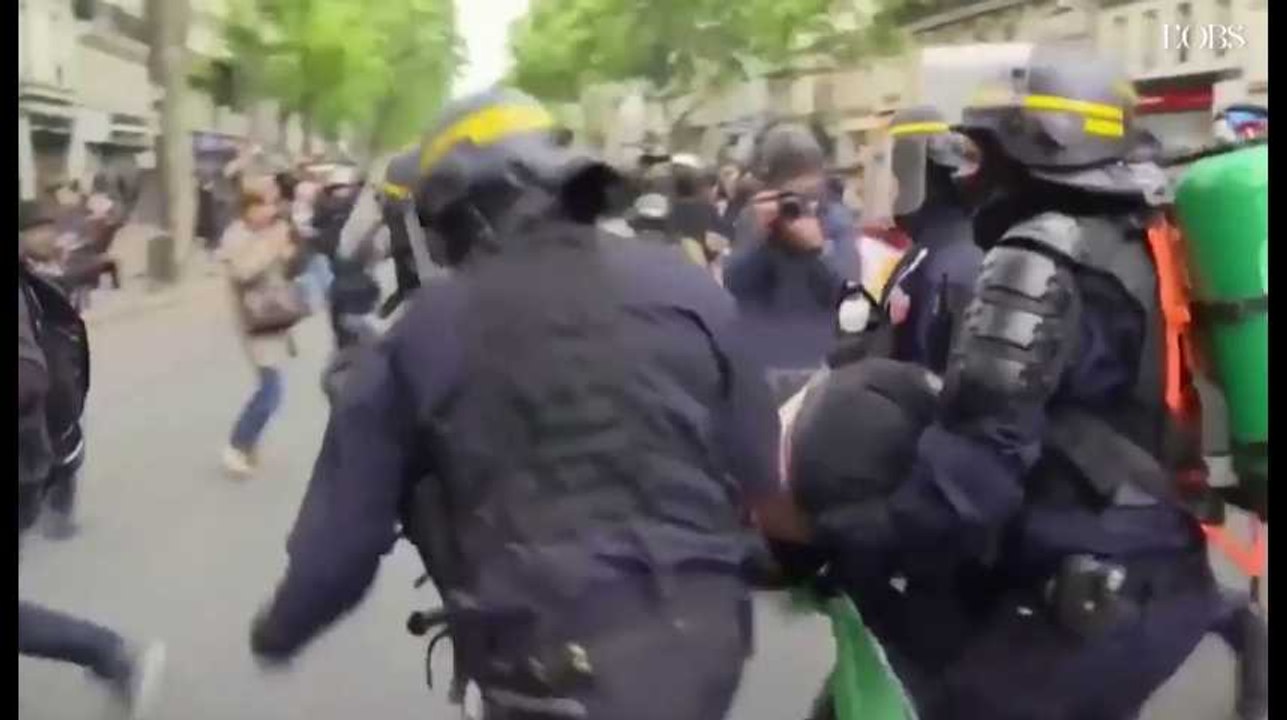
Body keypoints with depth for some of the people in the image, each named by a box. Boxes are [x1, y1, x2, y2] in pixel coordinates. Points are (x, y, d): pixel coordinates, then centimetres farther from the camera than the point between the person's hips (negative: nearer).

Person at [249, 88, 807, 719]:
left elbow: (345, 526, 5)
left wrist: (278, 631, 23)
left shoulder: (421, 333, -1)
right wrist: (808, 549, 29)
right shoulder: (680, 284, 3)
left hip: (556, 667, -3)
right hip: (702, 635, 4)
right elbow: (763, 467, 8)